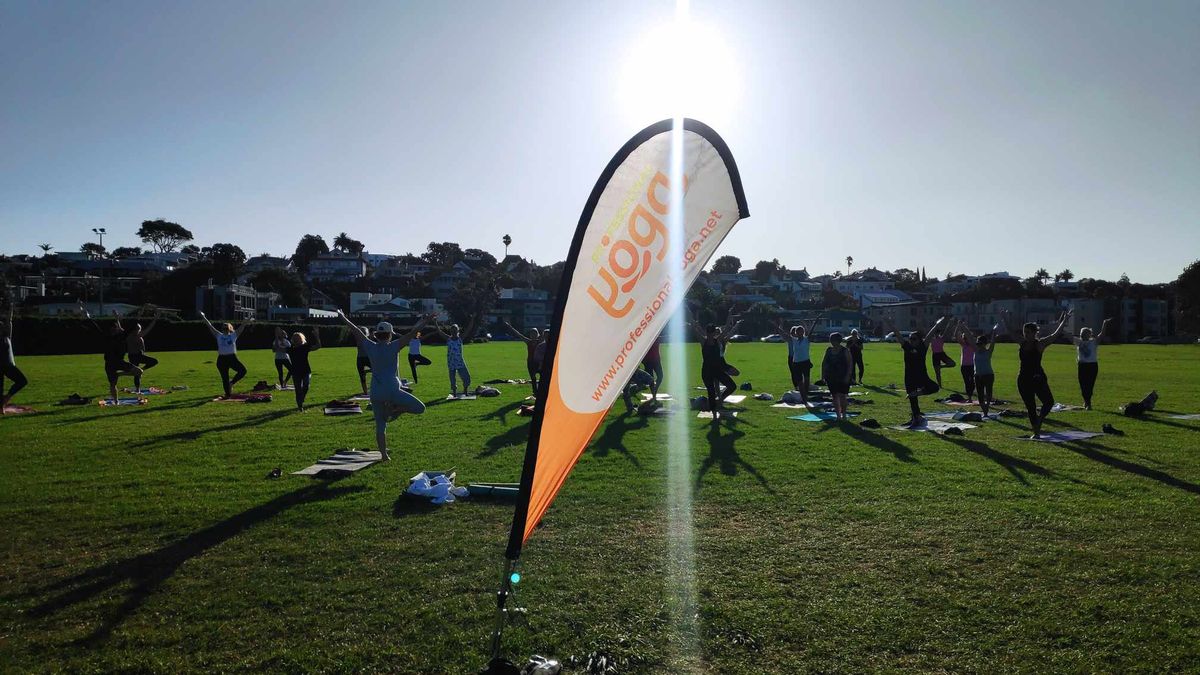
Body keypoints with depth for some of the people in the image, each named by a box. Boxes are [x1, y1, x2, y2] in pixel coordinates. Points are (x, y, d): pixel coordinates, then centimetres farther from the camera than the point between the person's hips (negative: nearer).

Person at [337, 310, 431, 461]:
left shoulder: (371, 347, 5)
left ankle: (384, 455, 10)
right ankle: (395, 409, -15)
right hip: (392, 391, -5)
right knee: (420, 408, 2)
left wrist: (343, 318, 28)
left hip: (375, 393, 5)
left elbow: (357, 332, 17)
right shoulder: (393, 347, -5)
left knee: (380, 426, 13)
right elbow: (412, 333, -6)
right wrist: (424, 321, 2)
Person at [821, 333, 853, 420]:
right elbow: (824, 363, 11)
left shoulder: (845, 350, -6)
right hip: (831, 377, 4)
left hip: (843, 377, -4)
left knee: (842, 396, -3)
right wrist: (823, 375, 4)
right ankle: (838, 415, 11)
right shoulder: (829, 350, 7)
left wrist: (848, 376, -16)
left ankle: (843, 415, 8)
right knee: (835, 396, 4)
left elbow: (850, 363, -9)